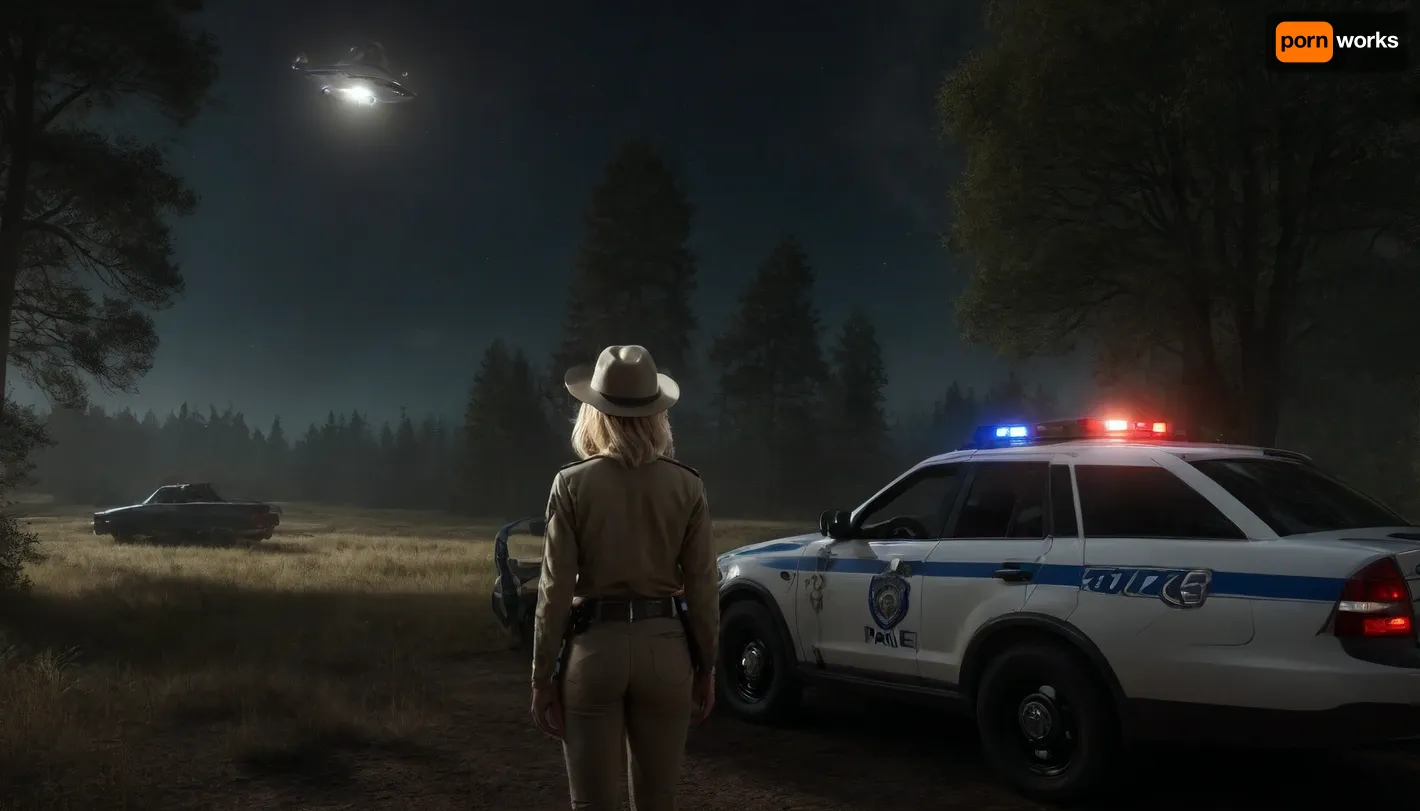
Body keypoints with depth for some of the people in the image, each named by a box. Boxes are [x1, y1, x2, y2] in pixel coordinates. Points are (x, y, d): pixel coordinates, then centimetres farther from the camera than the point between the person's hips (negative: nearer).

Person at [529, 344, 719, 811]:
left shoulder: (572, 484, -7)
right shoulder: (686, 486, -3)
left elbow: (556, 588, -7)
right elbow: (702, 588, -1)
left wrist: (542, 677, 1)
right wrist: (706, 668, 11)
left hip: (595, 647, -2)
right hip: (665, 648, 2)